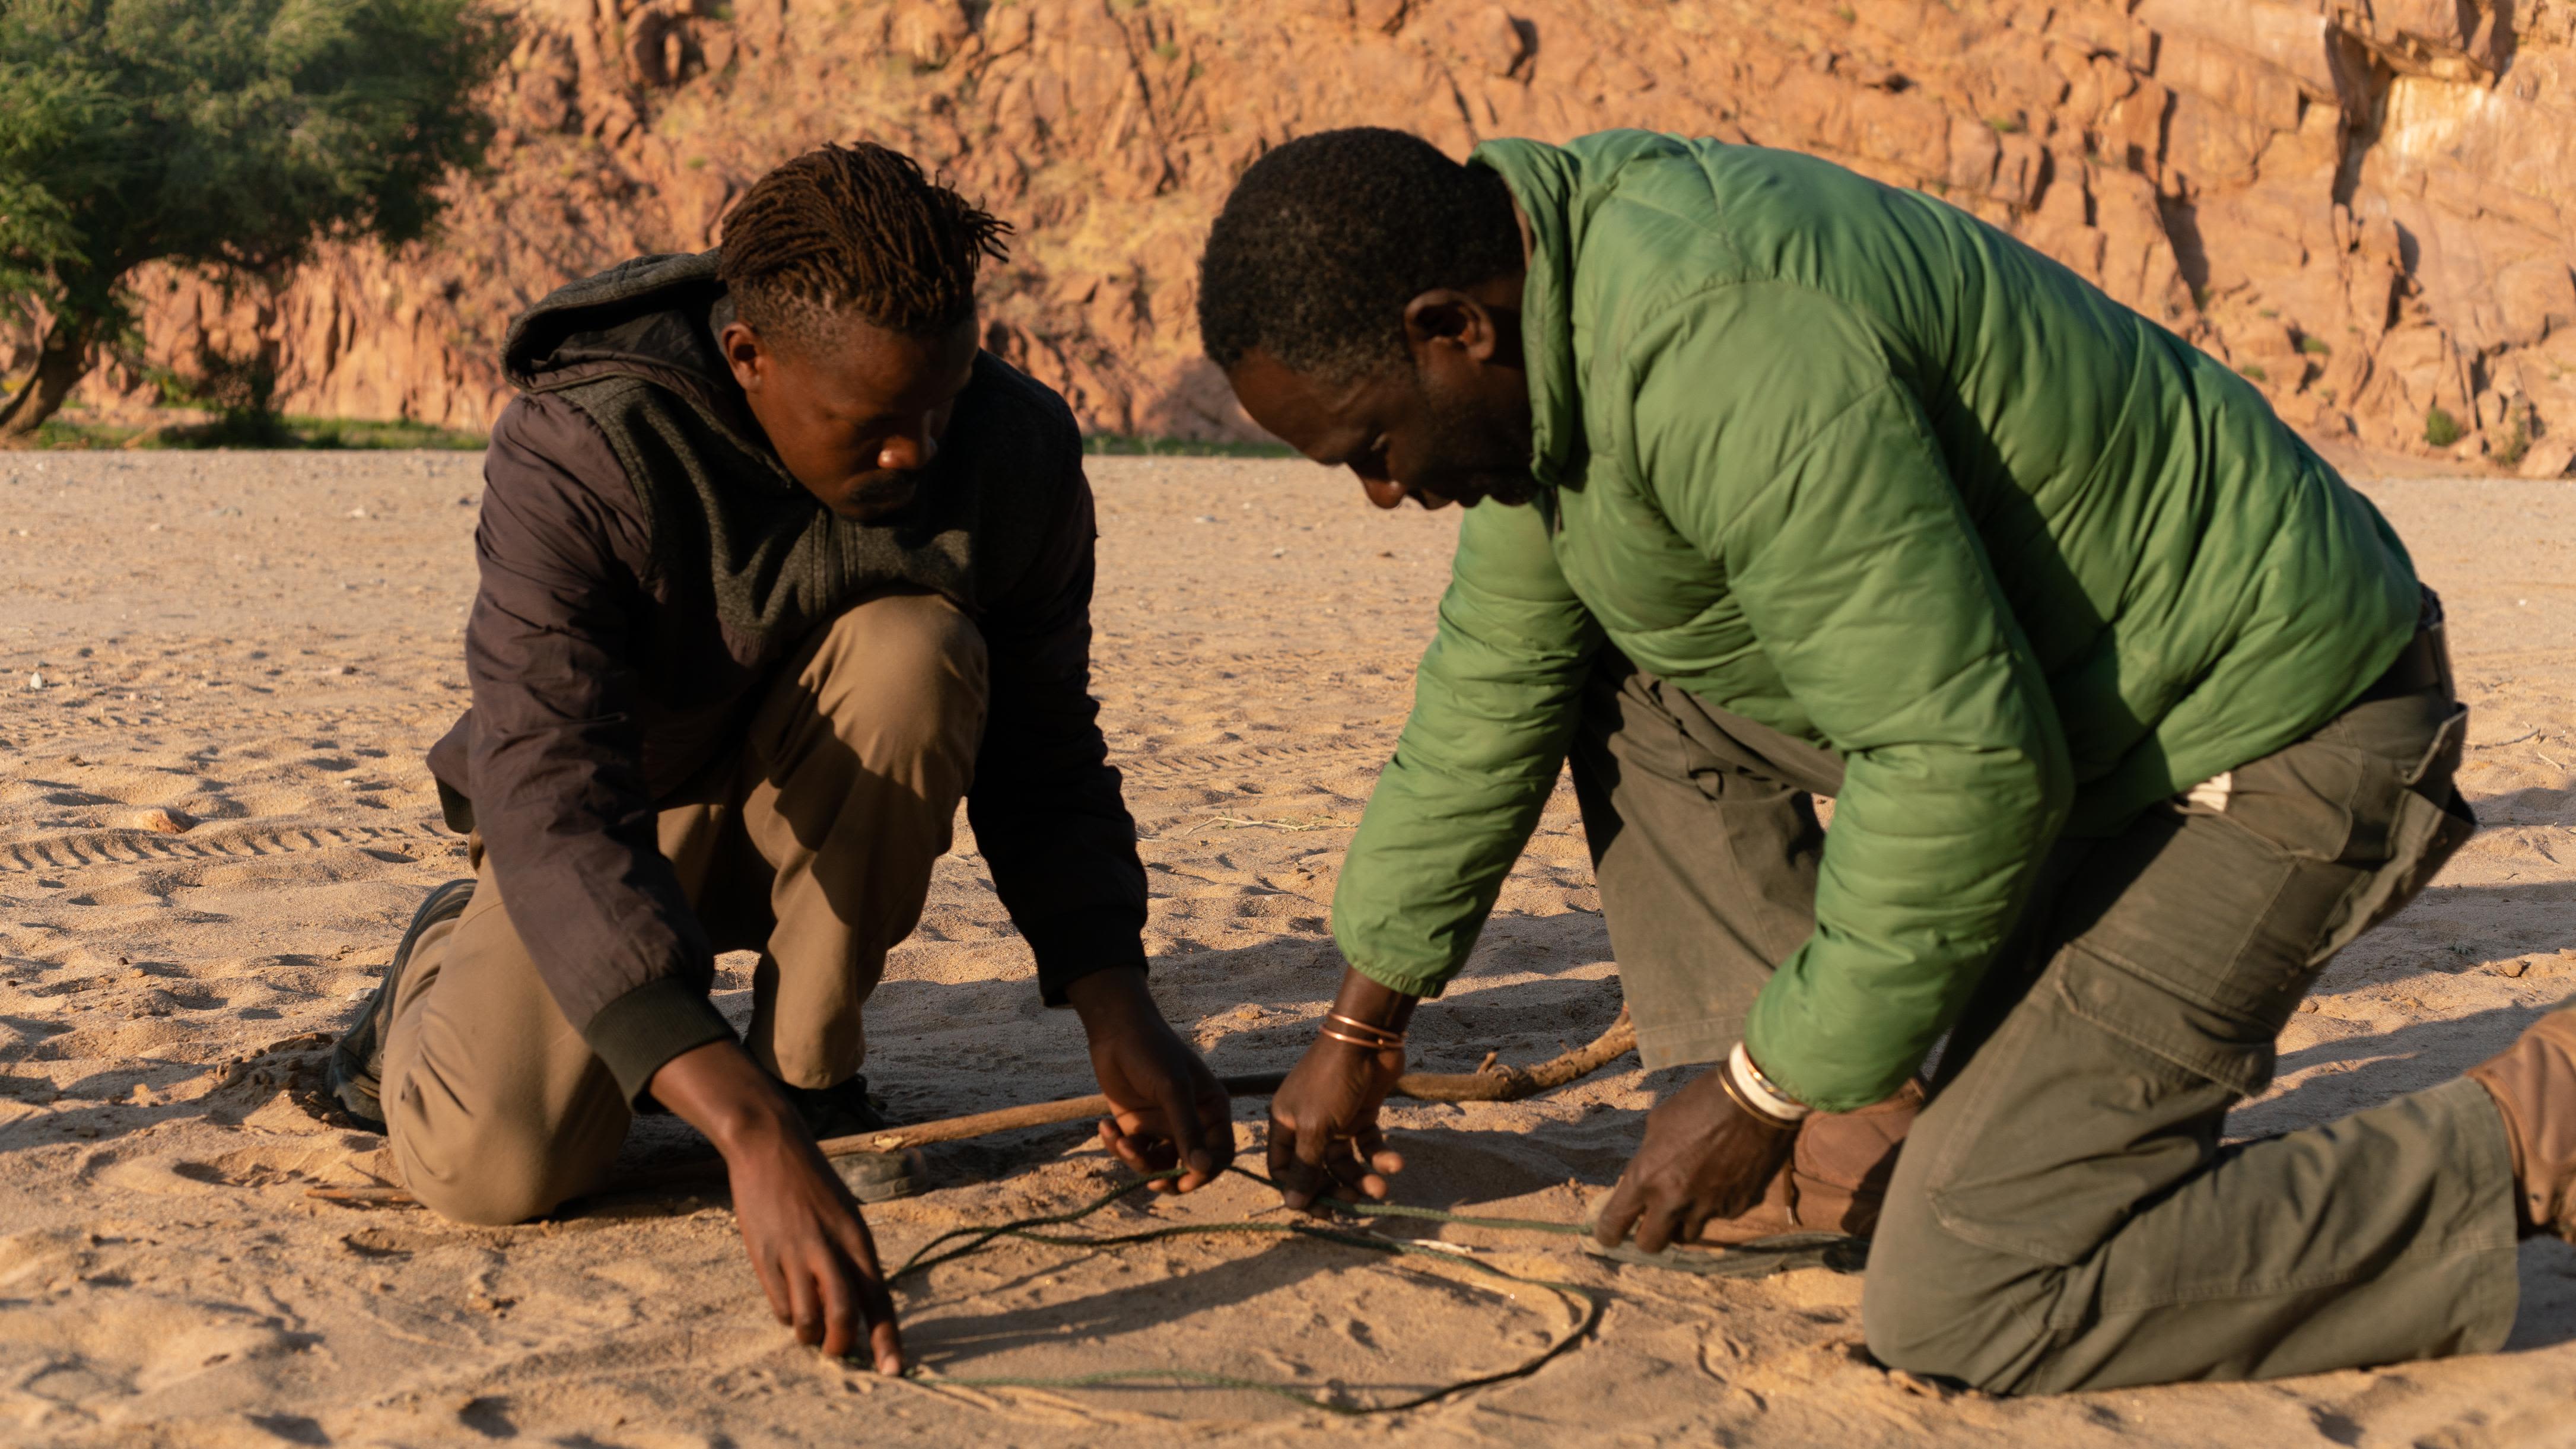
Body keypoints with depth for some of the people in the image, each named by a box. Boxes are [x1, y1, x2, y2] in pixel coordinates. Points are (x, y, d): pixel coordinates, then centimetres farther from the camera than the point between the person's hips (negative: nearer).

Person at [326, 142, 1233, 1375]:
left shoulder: (1016, 451, -20)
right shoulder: (573, 458, -33)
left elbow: (1042, 756, -9)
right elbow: (554, 812, -43)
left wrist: (1117, 1009, -26)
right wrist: (749, 1136, -55)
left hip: (814, 818, 3)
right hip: (614, 822, -2)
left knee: (916, 653, -31)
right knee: (494, 1164, -25)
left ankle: (811, 1065, -11)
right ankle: (446, 971, 13)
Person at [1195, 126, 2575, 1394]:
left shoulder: (1723, 353, -30)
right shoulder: (1551, 283, 3)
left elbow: (1968, 765, -28)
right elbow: (1493, 682, 14)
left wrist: (1757, 1093, -17)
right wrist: (1360, 1027, 20)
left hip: (2255, 753, -10)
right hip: (2075, 700, 10)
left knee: (1959, 1304, -15)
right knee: (1627, 682, 12)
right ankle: (1859, 1140, 9)